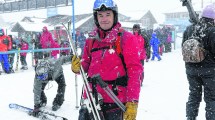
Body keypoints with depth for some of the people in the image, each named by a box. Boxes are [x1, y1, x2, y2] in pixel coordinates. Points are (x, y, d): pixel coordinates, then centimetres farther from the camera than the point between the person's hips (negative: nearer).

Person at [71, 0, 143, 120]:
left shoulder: (126, 38, -5)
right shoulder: (91, 40, 8)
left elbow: (135, 71, -8)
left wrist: (132, 103, -15)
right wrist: (78, 67, -5)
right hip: (91, 100, 4)